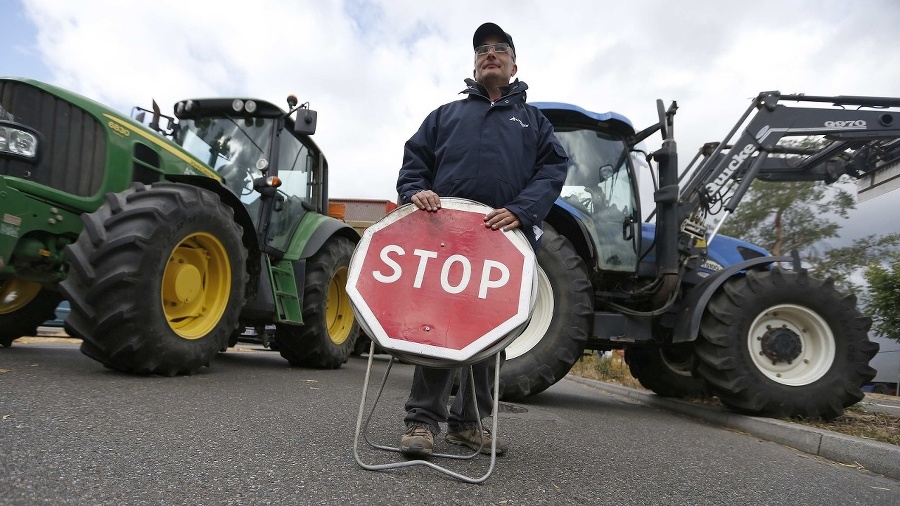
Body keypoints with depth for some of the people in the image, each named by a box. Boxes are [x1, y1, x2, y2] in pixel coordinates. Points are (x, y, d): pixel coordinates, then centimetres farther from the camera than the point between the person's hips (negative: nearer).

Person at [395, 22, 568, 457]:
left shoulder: (533, 120, 23)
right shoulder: (446, 115, 25)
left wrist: (521, 210, -12)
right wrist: (415, 191, -8)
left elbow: (553, 169, 7)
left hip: (504, 238, 1)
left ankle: (468, 422, 16)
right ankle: (423, 419, 2)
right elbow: (414, 160, 16)